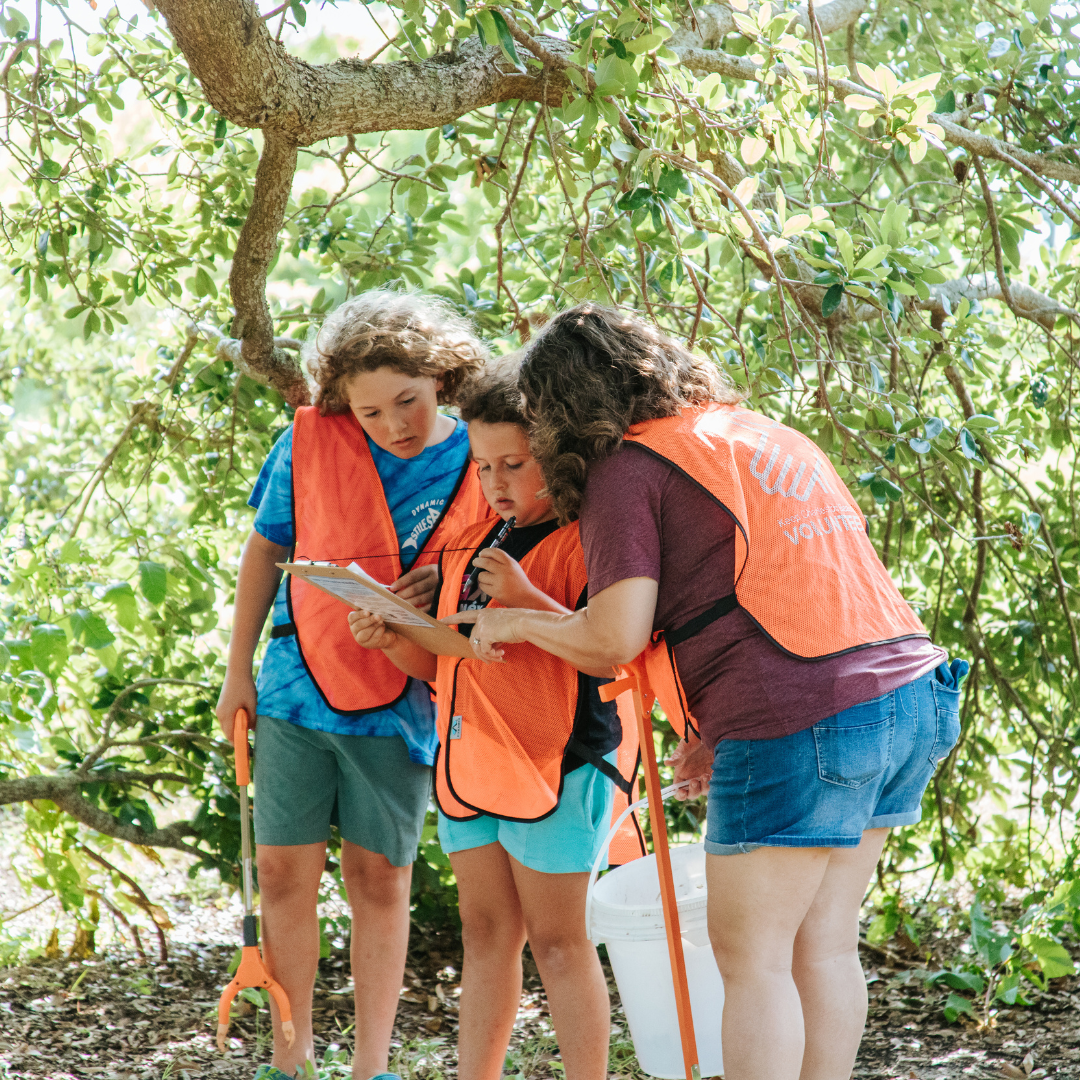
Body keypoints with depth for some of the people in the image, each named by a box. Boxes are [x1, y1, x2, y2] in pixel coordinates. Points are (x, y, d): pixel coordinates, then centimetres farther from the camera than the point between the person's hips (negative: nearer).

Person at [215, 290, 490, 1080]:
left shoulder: (480, 462, -7)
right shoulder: (311, 443, -5)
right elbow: (266, 549, 8)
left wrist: (448, 585, -18)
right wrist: (238, 669, 8)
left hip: (400, 701, -1)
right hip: (298, 687, 1)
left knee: (380, 876, 4)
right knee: (284, 870, 2)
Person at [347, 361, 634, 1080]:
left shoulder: (581, 543, -10)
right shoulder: (469, 547, 15)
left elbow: (607, 656, -22)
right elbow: (439, 664, 20)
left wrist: (525, 597, -27)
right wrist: (390, 639, 0)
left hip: (555, 764, -7)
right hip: (469, 763, 8)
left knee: (556, 940, -2)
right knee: (485, 934, 12)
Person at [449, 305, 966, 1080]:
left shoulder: (626, 471, -1)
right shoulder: (767, 436, 23)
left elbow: (614, 639, -9)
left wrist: (514, 623, 9)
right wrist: (722, 731, 24)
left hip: (800, 723, -8)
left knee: (752, 960, 2)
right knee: (823, 945, 14)